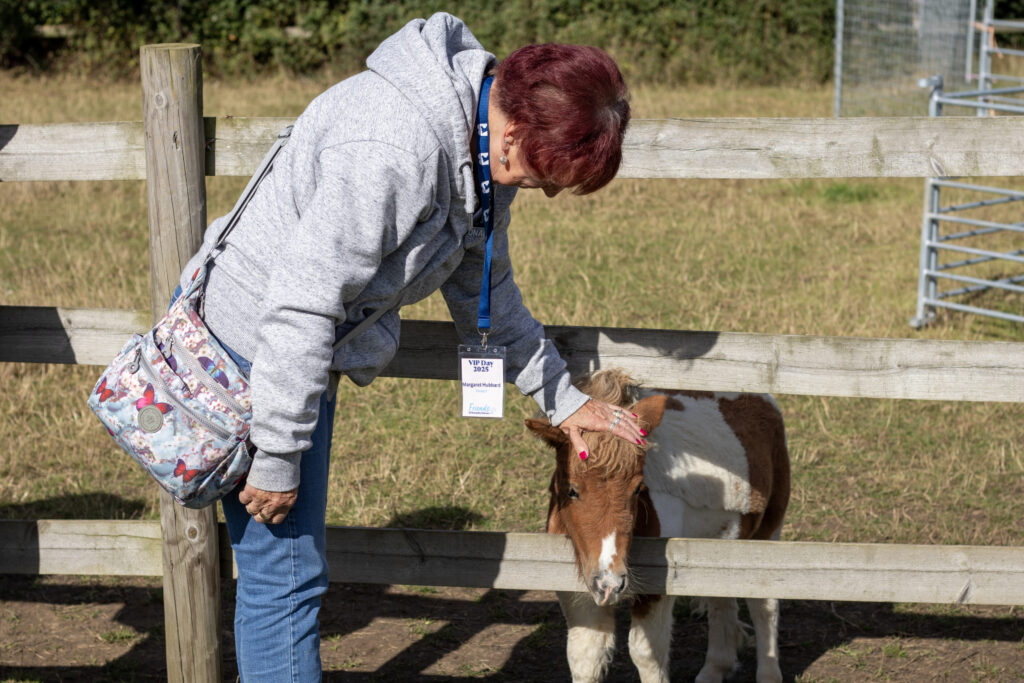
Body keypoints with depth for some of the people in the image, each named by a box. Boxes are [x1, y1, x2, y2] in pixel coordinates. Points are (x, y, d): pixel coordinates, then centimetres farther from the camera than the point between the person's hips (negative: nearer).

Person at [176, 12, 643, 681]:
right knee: (285, 576, -5)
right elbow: (301, 305, -30)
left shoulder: (480, 139, 0)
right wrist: (278, 457, -23)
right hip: (255, 344, -10)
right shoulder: (392, 149, -32)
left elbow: (484, 288, 16)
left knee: (290, 571, 18)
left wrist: (562, 397, 19)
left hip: (297, 347, 10)